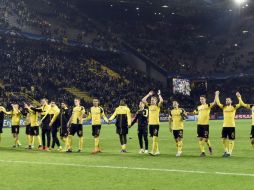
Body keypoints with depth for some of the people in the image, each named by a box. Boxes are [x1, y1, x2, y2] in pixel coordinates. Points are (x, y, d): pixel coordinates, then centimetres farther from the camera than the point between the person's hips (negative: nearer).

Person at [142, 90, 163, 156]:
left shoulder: (158, 106, -2)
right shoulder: (149, 106, 12)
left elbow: (161, 101, -21)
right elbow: (143, 100, 10)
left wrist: (159, 94, -6)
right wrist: (149, 94, 11)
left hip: (156, 124, -6)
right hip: (150, 124, 6)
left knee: (155, 138, -11)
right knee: (153, 138, 11)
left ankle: (153, 151, -14)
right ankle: (157, 151, 19)